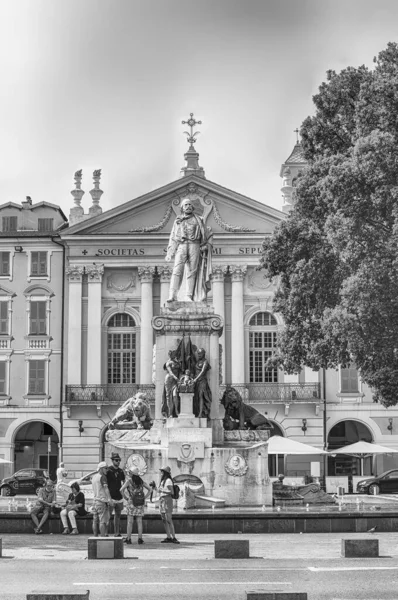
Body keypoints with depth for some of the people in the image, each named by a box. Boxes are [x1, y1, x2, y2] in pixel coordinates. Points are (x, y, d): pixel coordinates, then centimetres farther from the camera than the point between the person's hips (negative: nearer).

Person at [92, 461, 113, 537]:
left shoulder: (94, 477, 14)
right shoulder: (102, 477, -11)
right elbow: (106, 489, -19)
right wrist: (109, 499, -21)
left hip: (95, 500, 8)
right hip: (102, 501, -8)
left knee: (95, 521, 8)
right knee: (103, 521, -9)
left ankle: (95, 537, 10)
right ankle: (103, 537, -12)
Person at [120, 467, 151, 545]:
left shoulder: (128, 480, -5)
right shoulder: (141, 481, 8)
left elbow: (122, 489, -16)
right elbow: (149, 489, 11)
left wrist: (126, 497, -5)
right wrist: (145, 498, 9)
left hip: (131, 502, -4)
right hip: (140, 503, 4)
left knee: (130, 521, 0)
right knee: (139, 521, 6)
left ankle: (128, 538, 0)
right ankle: (140, 539, 3)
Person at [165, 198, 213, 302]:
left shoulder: (198, 220, 17)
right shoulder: (178, 221, 20)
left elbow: (208, 234, 22)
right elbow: (173, 238, 17)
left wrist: (207, 245, 8)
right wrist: (169, 253, 8)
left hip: (194, 246, 0)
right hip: (181, 246, 0)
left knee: (192, 271, -6)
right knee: (177, 270, -15)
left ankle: (189, 296, -5)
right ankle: (172, 295, -23)